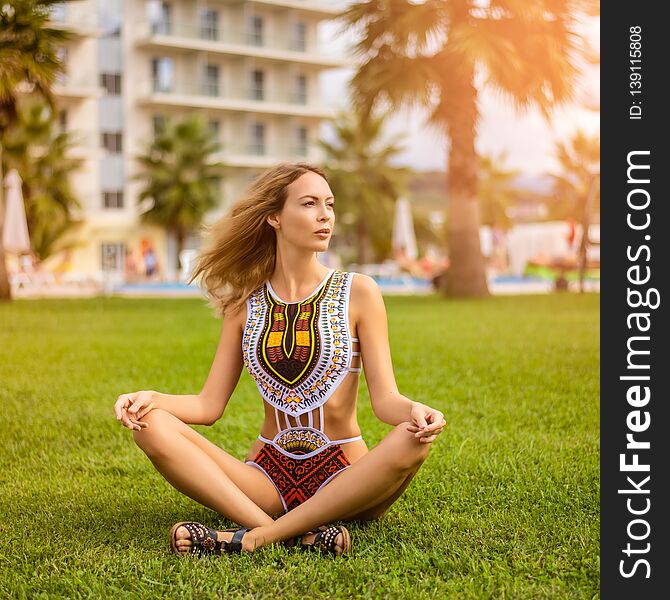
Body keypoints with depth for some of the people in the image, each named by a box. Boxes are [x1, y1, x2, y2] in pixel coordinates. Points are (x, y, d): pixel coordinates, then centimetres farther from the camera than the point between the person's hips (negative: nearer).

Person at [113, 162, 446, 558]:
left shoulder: (358, 292, 0)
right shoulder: (245, 304, 7)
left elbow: (385, 399, -5)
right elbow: (209, 405, 5)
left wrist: (414, 410, -28)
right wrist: (151, 398, -15)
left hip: (344, 478, -1)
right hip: (267, 477, 2)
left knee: (412, 441, -33)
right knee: (152, 426, -20)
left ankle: (254, 536, -29)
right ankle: (301, 534, -31)